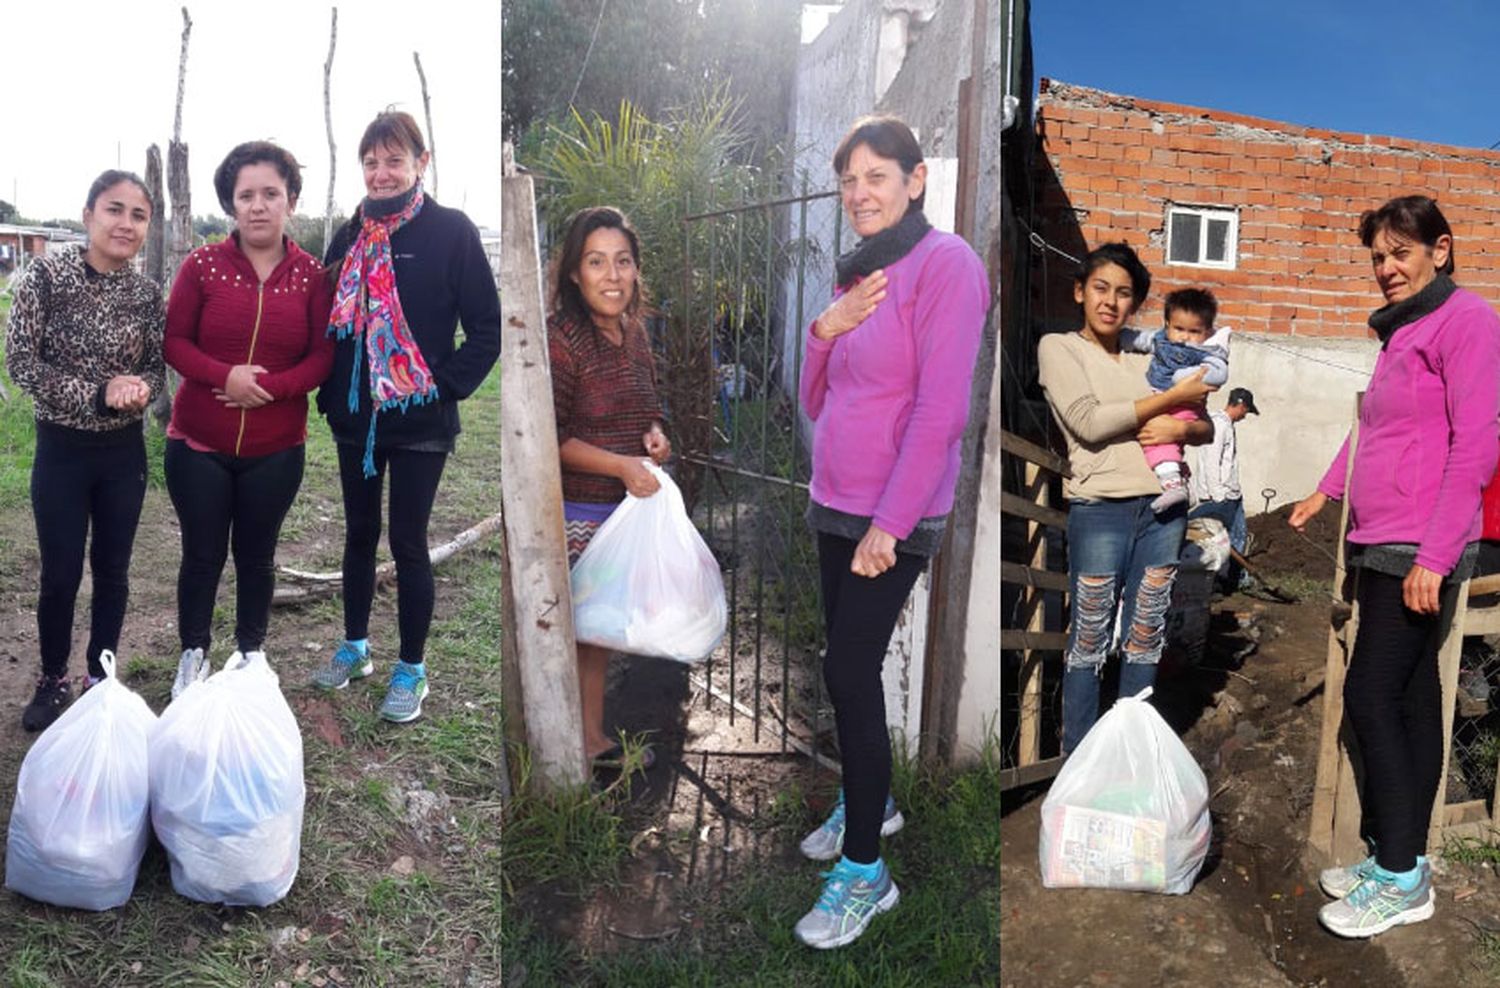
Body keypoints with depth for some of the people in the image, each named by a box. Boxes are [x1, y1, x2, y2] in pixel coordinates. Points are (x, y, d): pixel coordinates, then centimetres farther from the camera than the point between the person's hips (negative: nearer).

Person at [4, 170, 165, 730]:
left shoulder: (146, 293, -2)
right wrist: (96, 394, -21)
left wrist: (140, 388, -16)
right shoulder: (47, 276, -10)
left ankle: (101, 677, 29)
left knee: (112, 570, 12)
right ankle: (53, 681, 26)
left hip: (124, 451, 2)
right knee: (61, 574, 5)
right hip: (62, 449, -2)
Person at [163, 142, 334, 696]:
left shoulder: (311, 274, -3)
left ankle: (251, 653, 31)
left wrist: (269, 387, -19)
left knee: (257, 555, 14)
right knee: (203, 555, 9)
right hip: (198, 443, 0)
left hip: (276, 449, 1)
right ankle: (194, 654, 28)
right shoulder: (202, 265, -4)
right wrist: (225, 376, -20)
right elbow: (173, 341, -3)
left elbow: (322, 356, -4)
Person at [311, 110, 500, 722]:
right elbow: (328, 322, 15)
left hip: (419, 422, -5)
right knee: (359, 534, 16)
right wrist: (329, 393, 6)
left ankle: (411, 669, 17)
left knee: (408, 544, 2)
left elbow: (486, 329, -9)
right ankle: (355, 647, 34)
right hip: (355, 417, 5)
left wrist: (446, 385, -14)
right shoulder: (350, 237, 7)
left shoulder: (451, 231, -8)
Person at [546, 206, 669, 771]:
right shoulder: (560, 339, -18)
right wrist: (621, 466, -24)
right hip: (574, 513, -7)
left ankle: (594, 736, 33)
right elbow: (548, 438, -19)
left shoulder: (633, 332, 6)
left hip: (623, 508, 8)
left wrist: (655, 434, -1)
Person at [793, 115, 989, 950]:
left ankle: (866, 872, 6)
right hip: (835, 505, 7)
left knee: (849, 671, -7)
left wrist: (890, 523, -20)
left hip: (896, 516, -7)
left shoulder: (944, 263, -13)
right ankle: (870, 802, 36)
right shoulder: (858, 273, 11)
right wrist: (826, 329, -6)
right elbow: (816, 402, 12)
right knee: (851, 667, 15)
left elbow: (941, 410, -20)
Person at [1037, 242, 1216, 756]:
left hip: (1163, 509, 5)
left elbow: (1205, 426, 16)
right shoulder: (1058, 347, 5)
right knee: (1089, 642, -1)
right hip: (1100, 511, -4)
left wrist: (1181, 427, -8)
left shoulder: (1145, 362, 17)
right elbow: (1088, 422, -10)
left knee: (1145, 640, 8)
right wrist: (1172, 398, -6)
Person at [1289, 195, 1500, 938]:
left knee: (1370, 696, -8)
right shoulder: (1401, 332, 17)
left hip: (1418, 553, -8)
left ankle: (1401, 878, 3)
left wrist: (1433, 557, -20)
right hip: (1379, 545, 8)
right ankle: (1399, 860, 17)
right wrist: (1325, 490, 33)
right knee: (1411, 700, 10)